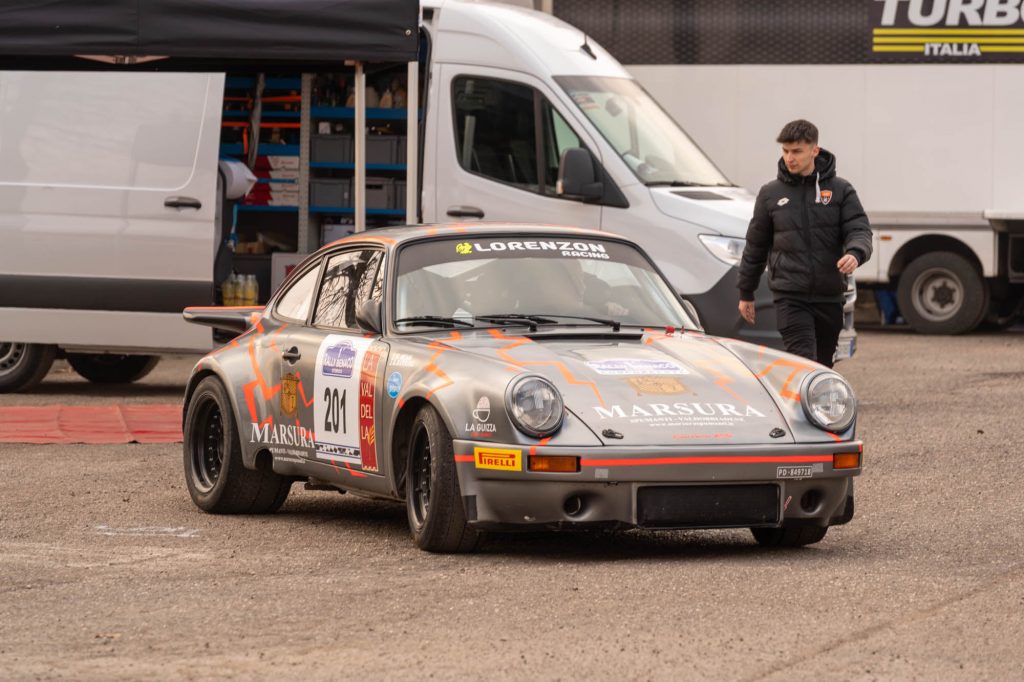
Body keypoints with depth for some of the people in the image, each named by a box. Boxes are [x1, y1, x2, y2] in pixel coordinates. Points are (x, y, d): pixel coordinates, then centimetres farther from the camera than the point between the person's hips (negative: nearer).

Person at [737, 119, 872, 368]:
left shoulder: (840, 190, 5)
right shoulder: (771, 194, 7)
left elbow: (860, 230, -2)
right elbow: (756, 245, 14)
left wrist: (855, 253, -26)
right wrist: (745, 293, 17)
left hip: (829, 298, 2)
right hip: (790, 298, -1)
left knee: (823, 366, 11)